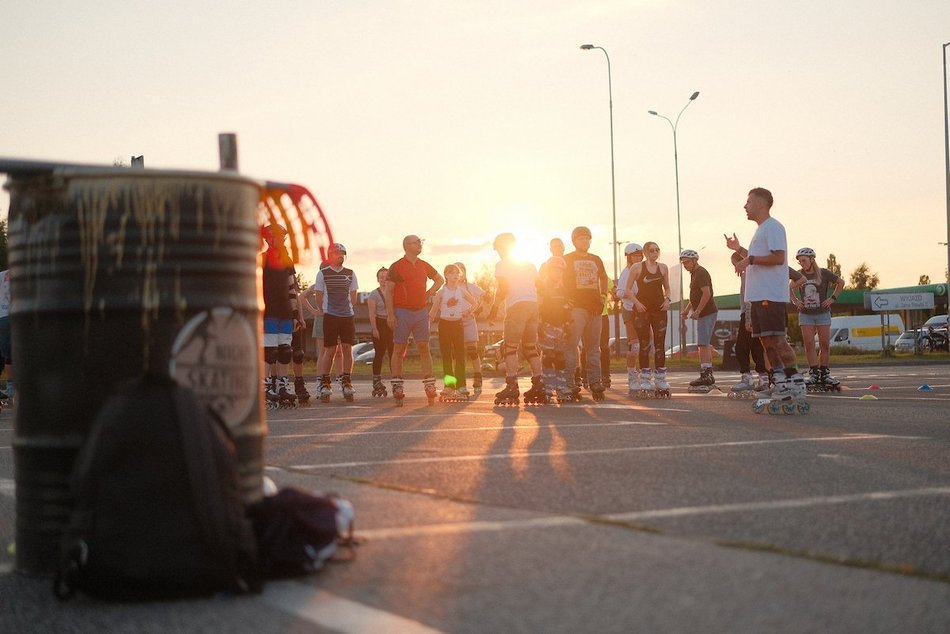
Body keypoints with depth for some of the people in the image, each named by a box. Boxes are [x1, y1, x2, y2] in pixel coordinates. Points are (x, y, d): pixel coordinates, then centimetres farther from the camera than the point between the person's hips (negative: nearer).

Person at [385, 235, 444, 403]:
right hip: (402, 312, -4)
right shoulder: (396, 266, -3)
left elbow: (440, 280, 28)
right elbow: (389, 291, -6)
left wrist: (428, 294, 13)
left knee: (424, 348, 3)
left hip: (421, 312, 5)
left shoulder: (424, 266, 12)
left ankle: (429, 385, 4)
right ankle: (397, 386, 1)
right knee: (399, 349, -2)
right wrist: (390, 314, -14)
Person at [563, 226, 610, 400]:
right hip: (576, 306, -6)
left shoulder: (596, 260, 19)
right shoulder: (568, 259, 4)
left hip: (594, 307, 6)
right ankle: (569, 382, -16)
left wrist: (603, 295, 20)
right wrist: (566, 300, -10)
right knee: (572, 344, -14)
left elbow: (603, 278, 32)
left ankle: (595, 382, 12)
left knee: (593, 346, 8)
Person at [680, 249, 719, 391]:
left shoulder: (701, 273, -12)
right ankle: (708, 376, 14)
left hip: (707, 313, -11)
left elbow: (706, 294, -22)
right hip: (704, 314, 11)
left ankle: (705, 375, -19)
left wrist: (697, 311, -24)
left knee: (703, 344, -15)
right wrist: (686, 309, 21)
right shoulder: (694, 274, 20)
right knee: (706, 345, 11)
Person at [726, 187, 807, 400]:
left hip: (771, 295, -10)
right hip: (759, 295, 10)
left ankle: (796, 382, -14)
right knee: (766, 340, 8)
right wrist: (739, 250, 26)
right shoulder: (760, 230, 23)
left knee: (777, 338, -14)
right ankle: (781, 382, 11)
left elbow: (778, 257, -19)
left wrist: (750, 259, -17)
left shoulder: (773, 227, -9)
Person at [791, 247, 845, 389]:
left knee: (825, 345, -1)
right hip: (805, 314, 1)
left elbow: (841, 282, 7)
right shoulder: (799, 275, 0)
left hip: (823, 313, -1)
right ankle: (814, 374, -5)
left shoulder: (823, 273, -5)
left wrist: (832, 298, 0)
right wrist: (795, 300, 6)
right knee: (809, 344, -8)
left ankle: (824, 374, 9)